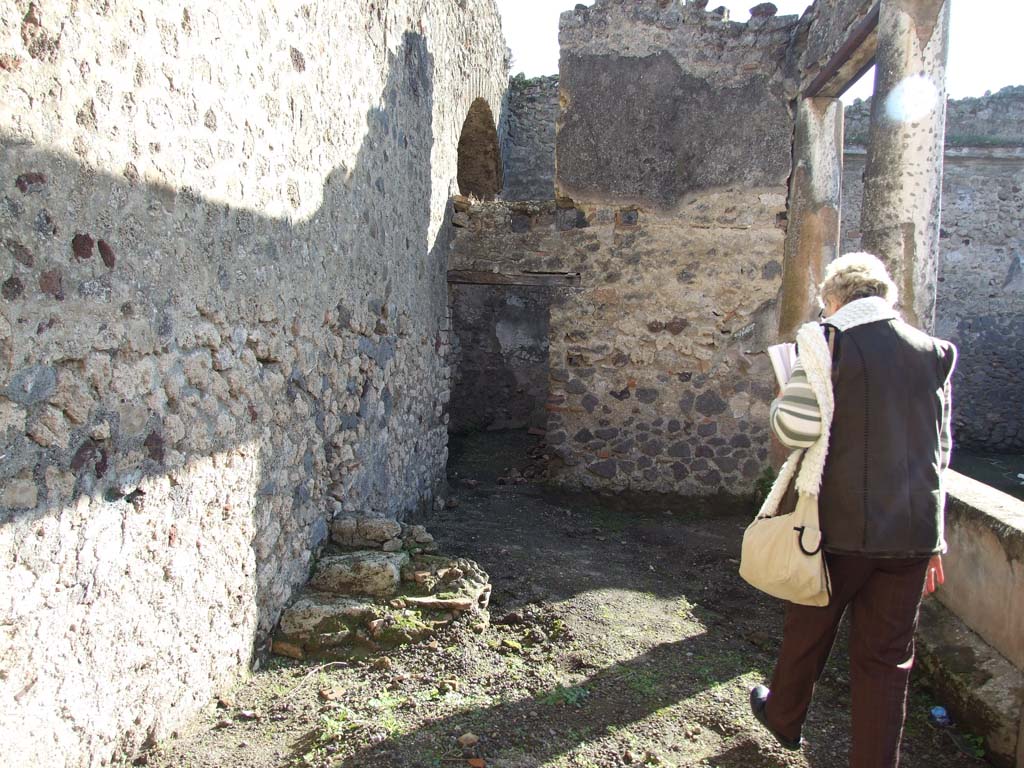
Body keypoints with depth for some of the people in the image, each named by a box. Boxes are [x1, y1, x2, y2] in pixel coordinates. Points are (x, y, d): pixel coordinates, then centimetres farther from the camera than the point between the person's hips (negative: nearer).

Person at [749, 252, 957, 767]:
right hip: (914, 531, 4)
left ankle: (784, 718, 43)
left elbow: (796, 428, -20)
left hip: (841, 525, -3)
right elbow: (941, 449, 9)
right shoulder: (933, 352, 6)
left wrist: (778, 405, 4)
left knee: (808, 629, 19)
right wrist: (933, 537, 16)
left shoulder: (831, 342, -10)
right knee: (886, 656, 14)